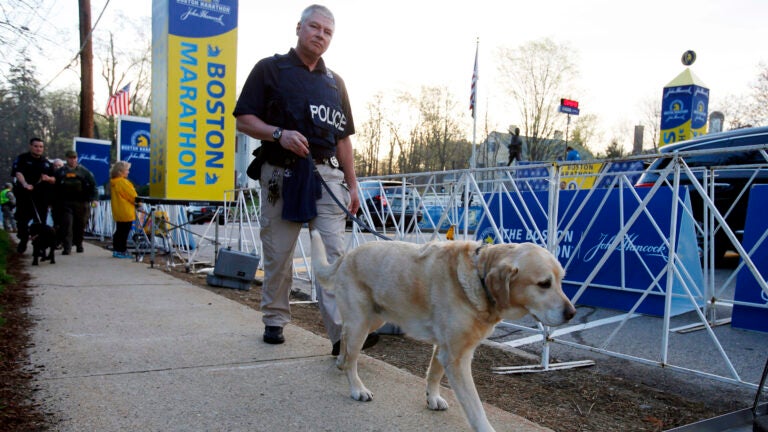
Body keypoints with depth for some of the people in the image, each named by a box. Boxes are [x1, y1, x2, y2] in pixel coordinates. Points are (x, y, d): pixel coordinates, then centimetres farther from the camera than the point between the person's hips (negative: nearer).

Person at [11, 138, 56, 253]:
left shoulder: (47, 162, 16)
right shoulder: (22, 159, 4)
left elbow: (54, 179, 17)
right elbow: (18, 173, -14)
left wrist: (48, 178, -7)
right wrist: (25, 184, -33)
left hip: (42, 197, 2)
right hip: (24, 195, -2)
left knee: (41, 221, -2)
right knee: (22, 220, 0)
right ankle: (23, 241, 20)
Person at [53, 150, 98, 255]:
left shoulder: (84, 171, 6)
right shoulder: (60, 172, 9)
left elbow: (92, 185, 4)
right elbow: (55, 188, 9)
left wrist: (93, 198, -7)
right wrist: (55, 202, 4)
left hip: (81, 203, 0)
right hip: (65, 203, 0)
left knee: (80, 225, 7)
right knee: (66, 224, -9)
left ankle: (79, 244, 26)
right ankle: (67, 247, -9)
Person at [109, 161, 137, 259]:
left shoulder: (113, 182, 11)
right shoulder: (123, 182, -18)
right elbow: (133, 195, -14)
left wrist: (135, 201, 18)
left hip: (118, 212, 9)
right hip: (126, 213, -9)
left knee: (119, 231, 15)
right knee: (124, 232, -4)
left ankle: (116, 250, 21)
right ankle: (122, 251, -1)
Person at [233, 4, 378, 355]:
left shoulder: (334, 82, 18)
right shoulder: (269, 69, 6)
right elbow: (244, 120, 0)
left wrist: (352, 184, 12)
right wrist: (279, 134, -18)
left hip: (327, 174, 3)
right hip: (281, 174, -2)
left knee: (335, 253, -8)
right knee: (278, 254, 7)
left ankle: (342, 332, -11)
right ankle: (274, 320, 25)